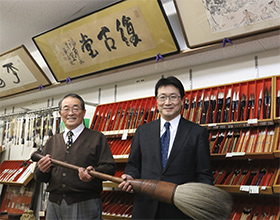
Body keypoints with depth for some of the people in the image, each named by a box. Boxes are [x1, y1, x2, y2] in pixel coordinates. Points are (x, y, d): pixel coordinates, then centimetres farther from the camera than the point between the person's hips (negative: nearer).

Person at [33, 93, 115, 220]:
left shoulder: (97, 138, 4)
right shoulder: (52, 142, 16)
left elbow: (109, 168, -5)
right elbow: (38, 177, 14)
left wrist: (93, 172, -24)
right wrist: (42, 170, -9)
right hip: (54, 205, 4)